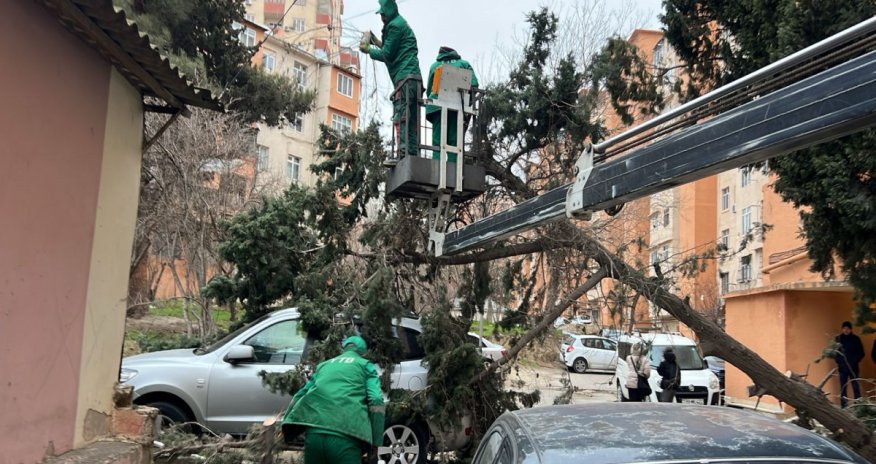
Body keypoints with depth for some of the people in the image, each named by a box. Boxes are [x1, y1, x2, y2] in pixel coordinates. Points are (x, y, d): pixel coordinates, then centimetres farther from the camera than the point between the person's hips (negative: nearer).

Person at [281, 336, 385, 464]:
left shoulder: (324, 365, 30)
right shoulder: (365, 365, 17)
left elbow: (300, 396, 26)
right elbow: (376, 401, 2)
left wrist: (284, 434, 29)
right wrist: (376, 442, 2)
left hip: (314, 434, 4)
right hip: (344, 437, -4)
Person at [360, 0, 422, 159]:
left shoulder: (395, 25, -2)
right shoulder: (402, 24, 29)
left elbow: (387, 55, -4)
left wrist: (369, 50, 11)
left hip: (405, 78, -10)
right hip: (413, 79, 10)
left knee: (400, 118, -15)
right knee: (411, 120, 4)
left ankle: (404, 153, -23)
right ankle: (412, 155, 1)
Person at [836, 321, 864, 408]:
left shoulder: (856, 339, 2)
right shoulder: (838, 339, 3)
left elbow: (861, 353, 6)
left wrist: (855, 361, -7)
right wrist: (837, 362, -3)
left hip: (853, 367, -1)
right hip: (842, 368, 1)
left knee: (856, 388, -4)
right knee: (842, 388, 3)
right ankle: (843, 407, 7)